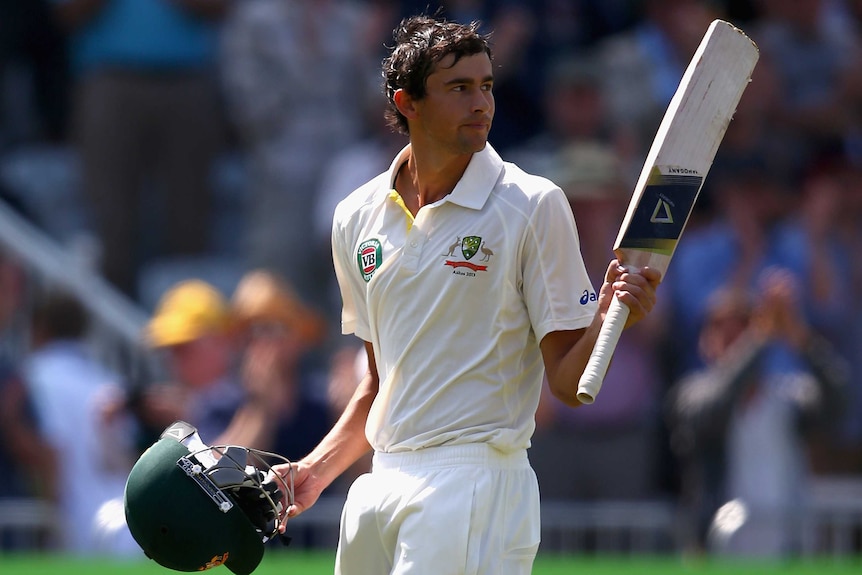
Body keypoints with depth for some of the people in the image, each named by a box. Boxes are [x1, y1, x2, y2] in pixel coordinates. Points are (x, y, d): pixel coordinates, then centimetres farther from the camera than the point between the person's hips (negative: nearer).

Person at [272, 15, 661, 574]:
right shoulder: (357, 218, 10)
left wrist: (606, 321, -26)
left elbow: (568, 382, -8)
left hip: (478, 486, -5)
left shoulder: (533, 205, -5)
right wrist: (317, 471, 9)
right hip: (382, 484, 5)